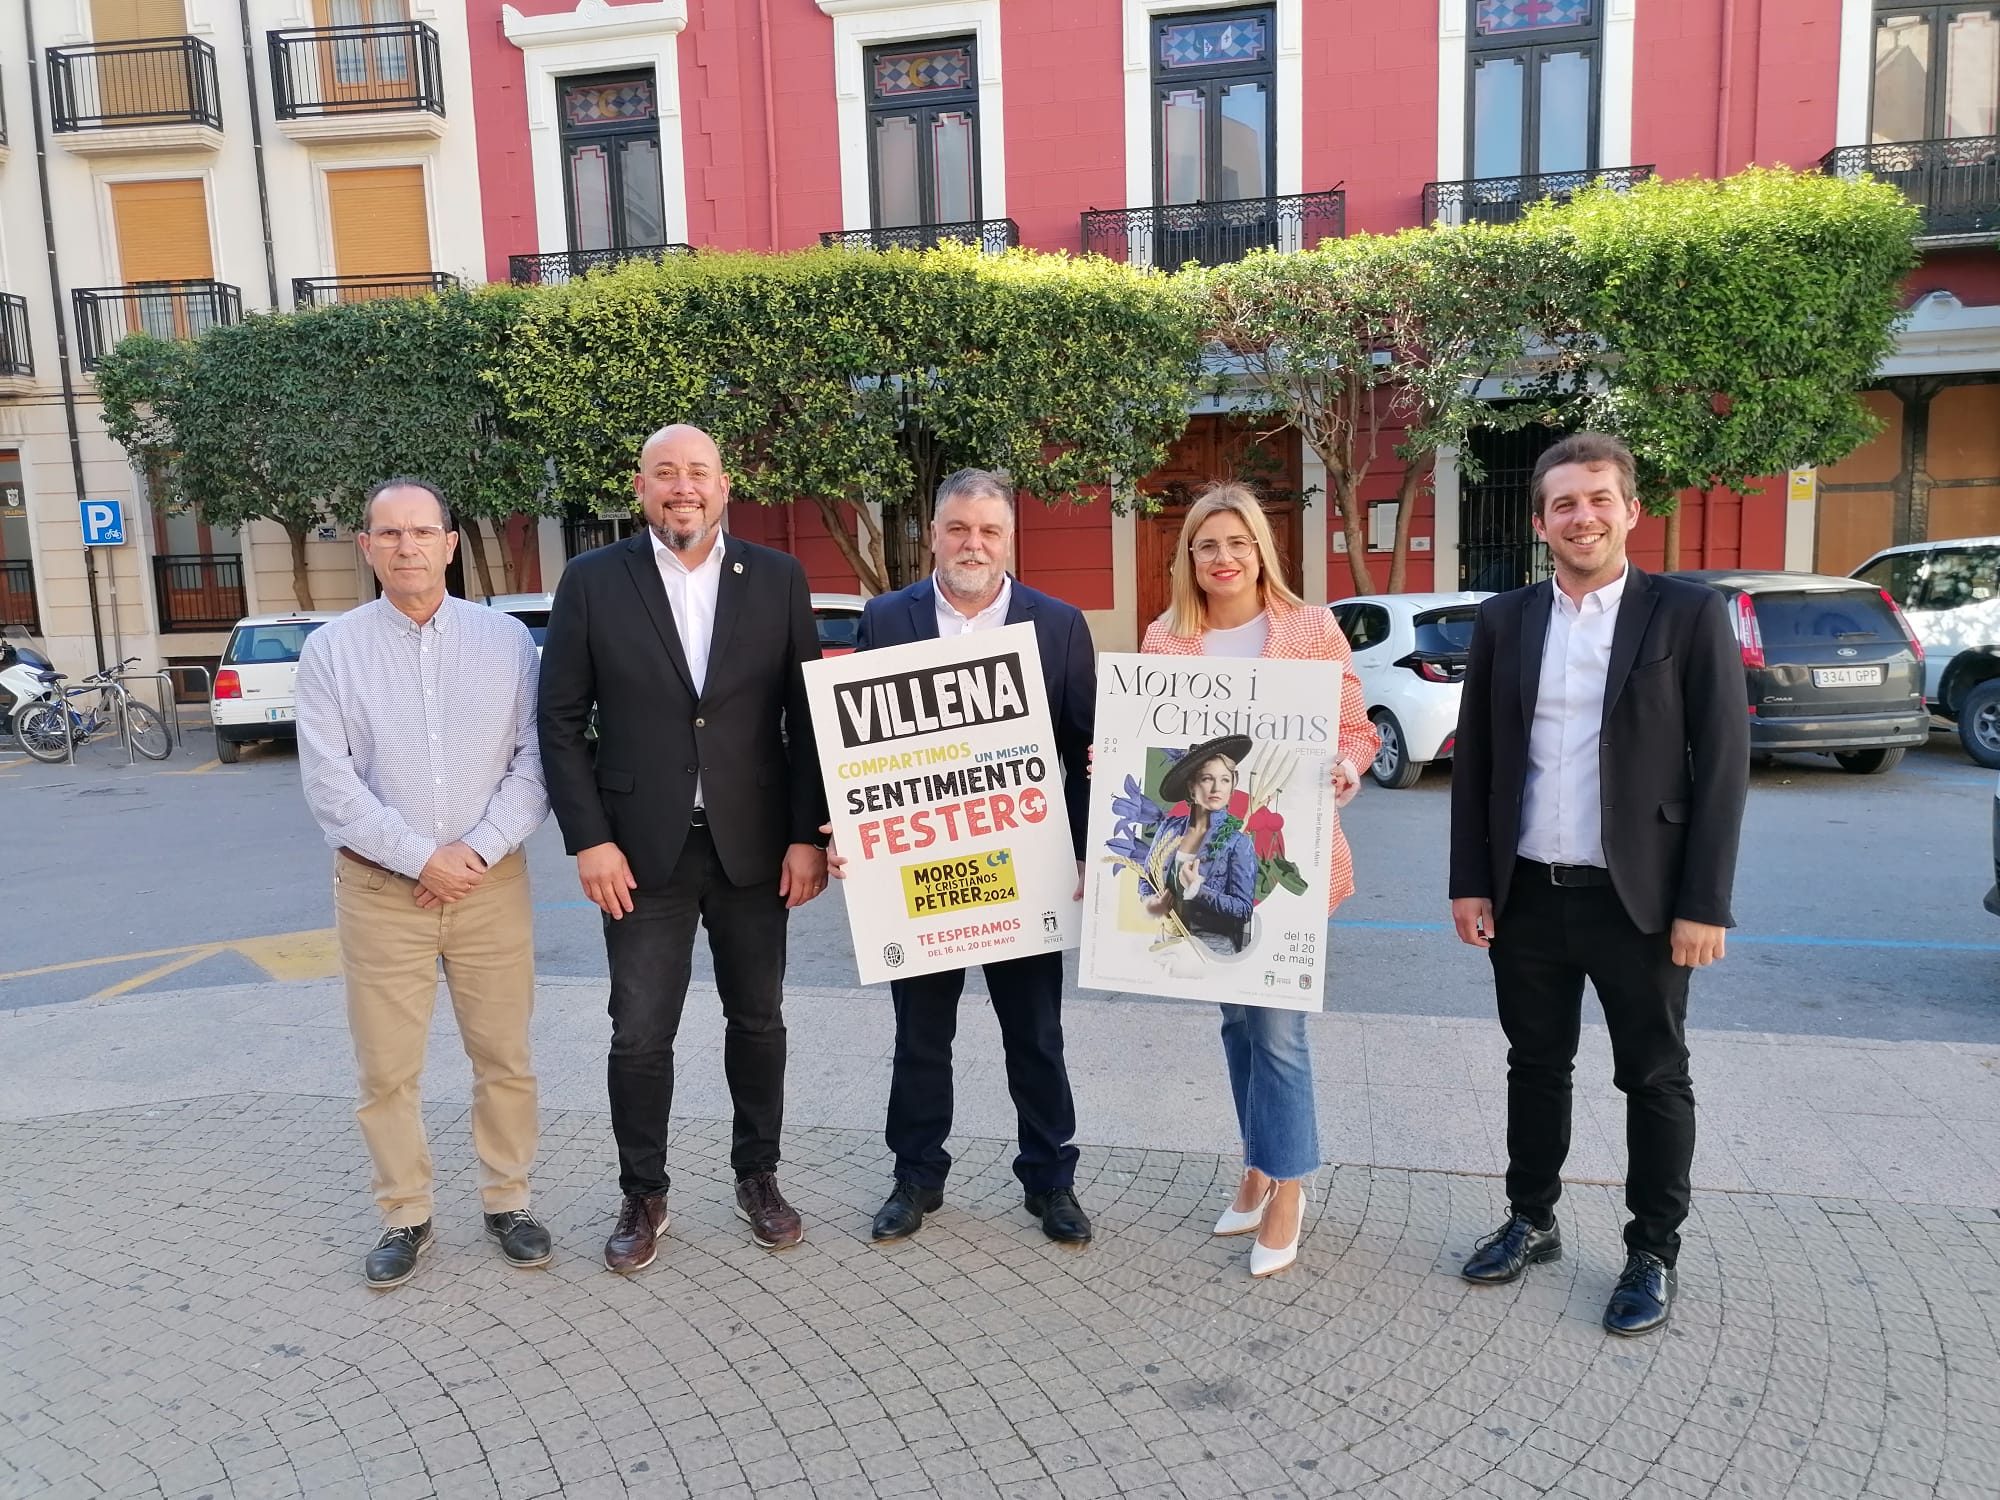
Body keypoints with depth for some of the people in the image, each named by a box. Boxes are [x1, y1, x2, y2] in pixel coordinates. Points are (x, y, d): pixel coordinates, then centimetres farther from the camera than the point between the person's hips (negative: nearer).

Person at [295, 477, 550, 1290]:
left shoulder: (506, 636, 2)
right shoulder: (331, 649, 0)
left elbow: (534, 759, -3)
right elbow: (329, 781, -6)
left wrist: (478, 850, -13)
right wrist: (420, 858, -13)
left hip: (492, 882, 1)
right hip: (379, 888, 0)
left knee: (505, 1060, 9)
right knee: (386, 1069, 8)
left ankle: (507, 1200, 26)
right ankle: (404, 1214, 26)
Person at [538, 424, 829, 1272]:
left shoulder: (777, 579, 1)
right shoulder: (593, 582, -1)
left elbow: (807, 716, 1)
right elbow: (561, 720, -1)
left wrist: (808, 835, -4)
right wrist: (589, 840, -8)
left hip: (754, 846, 1)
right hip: (642, 850, -1)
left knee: (758, 1020, 13)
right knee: (640, 1034, 5)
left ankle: (757, 1178, 32)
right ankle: (643, 1197, 25)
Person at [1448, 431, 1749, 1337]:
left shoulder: (1689, 615, -5)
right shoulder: (1504, 621, 4)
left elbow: (1722, 766, -7)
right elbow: (1473, 760, 6)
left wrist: (1704, 904, -11)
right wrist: (1470, 882, 1)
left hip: (1638, 899, -3)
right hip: (1525, 895, 3)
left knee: (1654, 1080, 10)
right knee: (1535, 1066, 16)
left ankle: (1653, 1254, 27)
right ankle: (1532, 1220, 33)